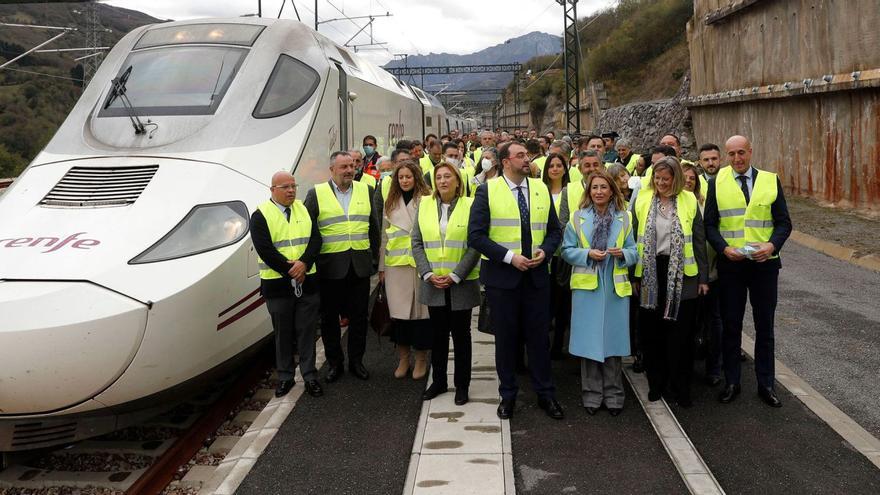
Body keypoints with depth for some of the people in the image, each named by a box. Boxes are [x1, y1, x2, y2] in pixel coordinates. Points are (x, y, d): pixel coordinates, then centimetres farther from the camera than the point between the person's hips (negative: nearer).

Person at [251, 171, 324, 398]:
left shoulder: (303, 209, 9)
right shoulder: (261, 214, -4)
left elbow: (315, 240, 1)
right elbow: (265, 249, -13)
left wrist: (304, 264, -16)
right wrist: (290, 271, -15)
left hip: (307, 282, 3)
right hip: (277, 284, -3)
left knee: (307, 330, 6)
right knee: (283, 333, 8)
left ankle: (310, 376, 15)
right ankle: (285, 377, 19)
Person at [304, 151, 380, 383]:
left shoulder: (366, 190, 8)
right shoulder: (316, 194, -1)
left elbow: (374, 227, 13)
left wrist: (372, 255, 9)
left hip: (360, 266, 2)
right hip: (330, 266, -2)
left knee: (359, 316, 9)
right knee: (329, 317, 7)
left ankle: (356, 360, 22)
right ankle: (334, 362, 21)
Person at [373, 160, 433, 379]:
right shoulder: (390, 202, 13)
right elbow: (384, 234, 15)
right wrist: (382, 266, 12)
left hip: (420, 261, -3)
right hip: (396, 263, 4)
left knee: (420, 309, 0)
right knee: (398, 309, 5)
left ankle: (421, 359, 13)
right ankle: (403, 358, 17)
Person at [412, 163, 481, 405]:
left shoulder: (470, 206, -4)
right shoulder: (425, 205, 5)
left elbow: (475, 246, -8)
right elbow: (417, 242, 4)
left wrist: (455, 276, -13)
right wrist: (427, 274, -7)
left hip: (461, 283, -3)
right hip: (433, 283, 3)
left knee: (461, 334, 7)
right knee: (438, 333, 13)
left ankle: (462, 385, 18)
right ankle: (438, 381, 26)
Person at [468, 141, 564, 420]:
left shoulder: (541, 189, 6)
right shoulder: (487, 191, -6)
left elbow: (554, 230, 11)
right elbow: (476, 235, -11)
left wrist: (544, 251, -9)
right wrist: (509, 256, -18)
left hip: (537, 275, 3)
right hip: (501, 275, -3)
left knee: (539, 335, 9)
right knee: (505, 337, 9)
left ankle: (545, 394, 22)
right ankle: (507, 395, 23)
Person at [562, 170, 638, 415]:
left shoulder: (624, 218, 6)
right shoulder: (578, 217, 2)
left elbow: (634, 252, 7)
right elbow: (567, 250, 2)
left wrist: (622, 253, -14)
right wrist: (588, 254, -14)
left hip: (616, 287, 1)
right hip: (587, 286, -1)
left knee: (613, 338, 4)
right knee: (589, 340, 2)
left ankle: (613, 394, 15)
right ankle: (591, 394, 13)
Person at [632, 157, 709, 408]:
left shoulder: (689, 201, 3)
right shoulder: (642, 199, 4)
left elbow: (699, 240, 4)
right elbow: (633, 237, 5)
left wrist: (703, 277, 2)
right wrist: (633, 274, 2)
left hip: (681, 273, -1)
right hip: (651, 273, 1)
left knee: (680, 332, 2)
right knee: (652, 331, 6)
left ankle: (679, 387, 13)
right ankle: (656, 383, 20)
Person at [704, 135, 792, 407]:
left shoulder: (770, 180, 1)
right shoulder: (716, 183, 0)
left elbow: (784, 222, 1)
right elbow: (710, 224, 0)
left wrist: (772, 245, -17)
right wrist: (725, 248, -16)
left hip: (765, 263, 0)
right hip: (730, 263, 0)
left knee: (765, 326, 9)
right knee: (731, 325, 9)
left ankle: (766, 384, 21)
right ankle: (731, 382, 21)